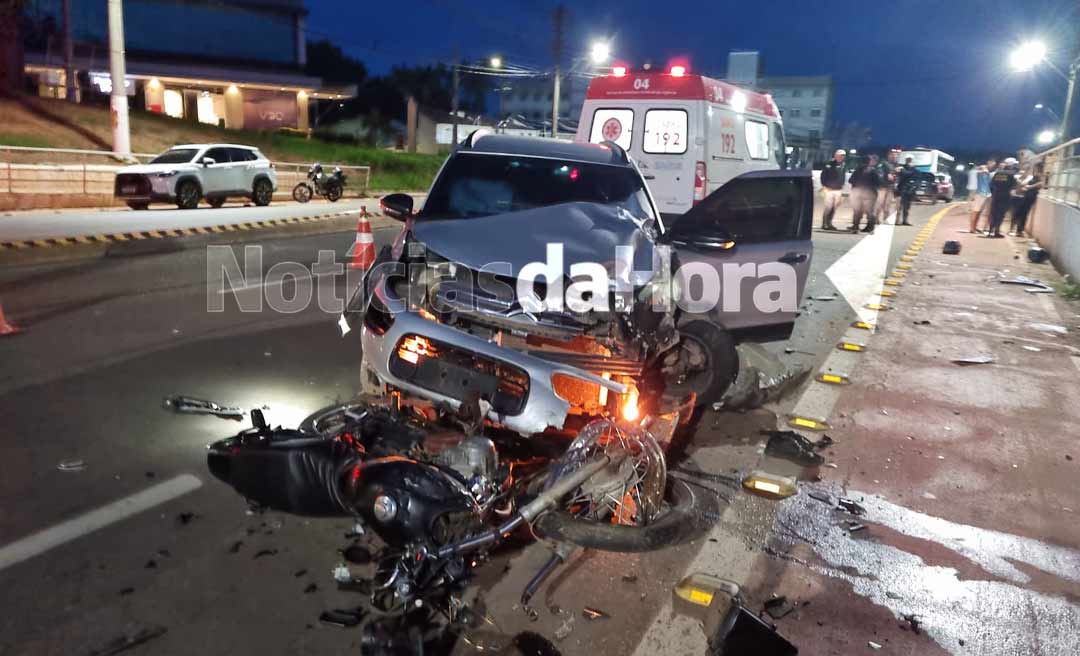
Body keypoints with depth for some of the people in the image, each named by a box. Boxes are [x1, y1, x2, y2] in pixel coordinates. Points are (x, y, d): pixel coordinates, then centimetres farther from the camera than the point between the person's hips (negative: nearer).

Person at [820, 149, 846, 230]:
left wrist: (842, 185, 16)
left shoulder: (842, 165, 9)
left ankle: (829, 223, 15)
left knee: (834, 208, 7)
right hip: (829, 189, -6)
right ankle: (824, 224, -6)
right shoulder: (829, 165, -8)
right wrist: (824, 186, -9)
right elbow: (823, 175, -6)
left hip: (838, 190, 6)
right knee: (828, 207, -11)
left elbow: (842, 177, 20)